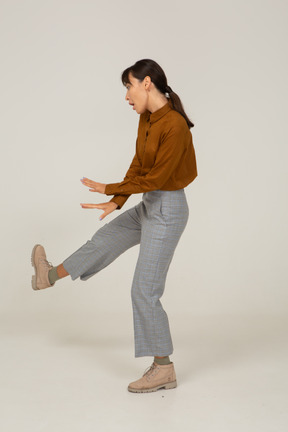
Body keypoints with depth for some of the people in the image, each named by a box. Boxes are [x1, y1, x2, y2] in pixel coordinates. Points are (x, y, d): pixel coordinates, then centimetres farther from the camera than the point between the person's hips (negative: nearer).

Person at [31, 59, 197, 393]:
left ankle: (163, 369, 10)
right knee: (105, 239, 25)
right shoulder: (147, 118, 3)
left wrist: (109, 189, -14)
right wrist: (116, 202, 3)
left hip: (167, 210, -9)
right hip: (149, 205, 9)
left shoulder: (175, 126, -24)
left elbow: (156, 178, -23)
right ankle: (52, 275, 48)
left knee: (145, 290, -3)